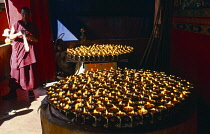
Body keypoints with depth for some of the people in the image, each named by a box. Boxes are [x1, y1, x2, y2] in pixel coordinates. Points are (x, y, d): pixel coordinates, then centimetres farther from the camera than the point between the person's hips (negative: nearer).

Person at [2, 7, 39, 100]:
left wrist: (30, 36, -17)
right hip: (18, 50, 0)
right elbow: (11, 36, -1)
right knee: (15, 70, 1)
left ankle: (30, 91, 7)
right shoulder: (17, 24, 4)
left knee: (30, 70, -1)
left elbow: (37, 39, 3)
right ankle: (13, 92, 7)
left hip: (29, 50, 1)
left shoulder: (33, 25, 7)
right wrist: (18, 34, -20)